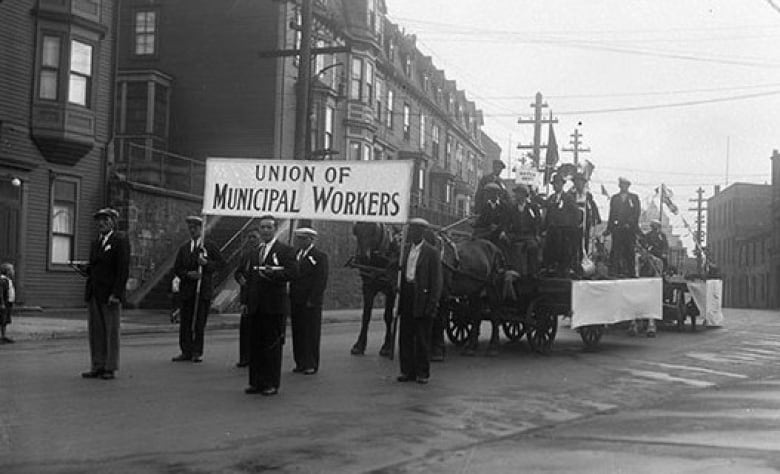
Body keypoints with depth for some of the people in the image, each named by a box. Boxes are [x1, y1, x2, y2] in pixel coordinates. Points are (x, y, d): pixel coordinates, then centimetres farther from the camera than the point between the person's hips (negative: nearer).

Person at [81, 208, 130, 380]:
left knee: (111, 332, 0)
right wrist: (85, 268, 1)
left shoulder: (120, 240, -5)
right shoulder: (96, 242, 19)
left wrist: (116, 293, -18)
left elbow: (123, 269, -12)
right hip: (94, 294, 7)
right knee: (95, 331, 7)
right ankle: (98, 367, 13)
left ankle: (110, 368, 6)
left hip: (110, 294, -7)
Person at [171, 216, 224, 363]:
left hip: (204, 290, -2)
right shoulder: (184, 248, 12)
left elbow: (220, 262, 5)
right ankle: (186, 352, 9)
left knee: (200, 323, -1)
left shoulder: (209, 246, 5)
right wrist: (188, 274, -8)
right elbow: (176, 269, 10)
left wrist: (206, 263, -12)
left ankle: (197, 352, 6)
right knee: (185, 322, 2)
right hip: (187, 290, 2)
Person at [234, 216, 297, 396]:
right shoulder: (252, 253, 18)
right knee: (255, 344, 9)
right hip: (255, 306, 6)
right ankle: (256, 382, 17)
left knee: (273, 345, -2)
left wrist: (272, 273, -26)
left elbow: (292, 272, -15)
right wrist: (241, 278, 6)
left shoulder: (285, 251, -1)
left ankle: (272, 384, 5)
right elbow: (240, 271, 29)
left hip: (274, 306, -6)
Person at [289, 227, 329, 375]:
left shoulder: (320, 256, -6)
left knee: (311, 334, 0)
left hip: (311, 303, -6)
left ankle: (311, 364, 8)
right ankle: (300, 363, 16)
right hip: (295, 302, 6)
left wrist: (312, 300, -15)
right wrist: (291, 297, 3)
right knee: (297, 333, 8)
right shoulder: (295, 254, 14)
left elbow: (321, 281, -11)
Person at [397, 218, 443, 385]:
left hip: (423, 299, -6)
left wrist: (432, 304, -15)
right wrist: (400, 300, 10)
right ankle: (407, 371, 16)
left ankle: (422, 372, 9)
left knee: (422, 338, 1)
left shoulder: (432, 252, -6)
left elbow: (436, 281, -9)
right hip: (407, 299, 6)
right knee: (405, 337, 8)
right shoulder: (407, 250, 14)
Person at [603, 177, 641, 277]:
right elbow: (611, 214, 14)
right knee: (616, 251, -8)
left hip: (630, 228, -1)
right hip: (617, 228, 1)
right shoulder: (614, 198, 16)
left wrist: (629, 223, -9)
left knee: (629, 251, -3)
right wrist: (609, 228, 6)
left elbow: (637, 212, 4)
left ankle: (631, 272, 1)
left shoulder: (634, 197, 12)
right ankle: (617, 272, -7)